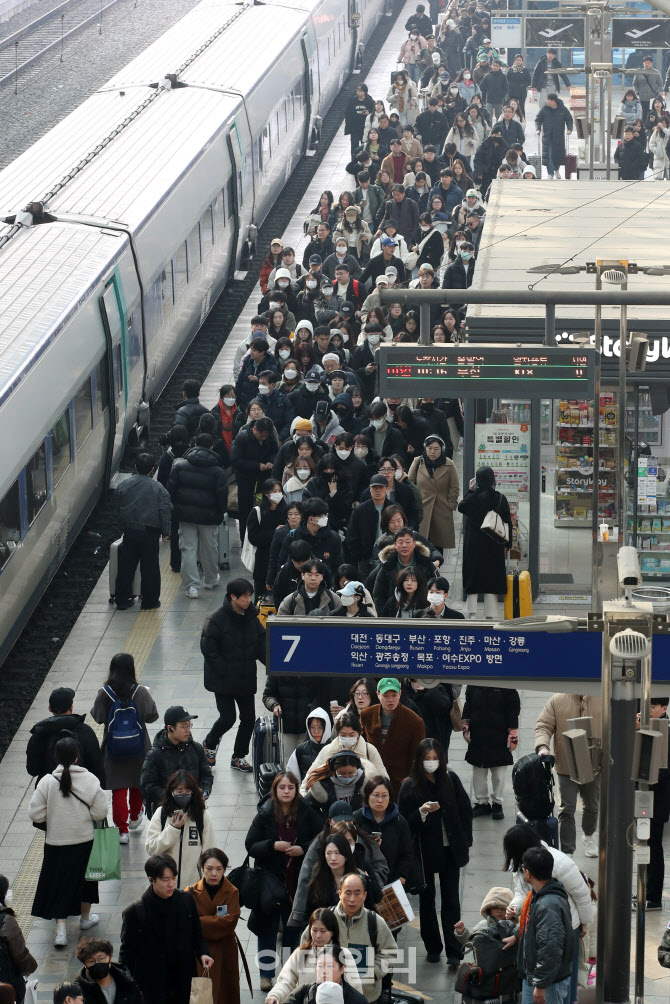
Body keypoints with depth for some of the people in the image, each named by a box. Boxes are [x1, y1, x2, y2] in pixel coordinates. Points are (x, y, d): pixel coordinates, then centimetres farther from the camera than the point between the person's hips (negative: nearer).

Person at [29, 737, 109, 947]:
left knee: (58, 884, 7)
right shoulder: (90, 780, -14)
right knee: (85, 877, 22)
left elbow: (36, 814, -10)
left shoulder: (47, 782, -15)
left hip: (56, 842, -1)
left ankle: (60, 930, -1)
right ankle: (85, 917, 40)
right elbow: (100, 812, -10)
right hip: (85, 841, 1)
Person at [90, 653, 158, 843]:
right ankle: (135, 816, 42)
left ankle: (122, 829, 2)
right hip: (138, 747, 1)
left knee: (118, 788, 6)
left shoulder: (104, 694, -15)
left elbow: (98, 717, -5)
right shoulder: (140, 693, -17)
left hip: (114, 748, -1)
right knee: (137, 783, 23)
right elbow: (152, 715, -8)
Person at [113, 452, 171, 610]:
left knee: (126, 566, 11)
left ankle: (122, 600, 15)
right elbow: (164, 511, -9)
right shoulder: (158, 488, -8)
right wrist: (165, 532, -1)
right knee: (150, 567, 7)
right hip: (150, 532, -2)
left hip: (129, 531, 2)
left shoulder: (124, 485, -2)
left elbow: (118, 507, 7)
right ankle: (149, 600, 11)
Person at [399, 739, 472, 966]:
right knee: (427, 899, 11)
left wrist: (465, 843, 5)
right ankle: (432, 947, 23)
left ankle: (453, 951, 3)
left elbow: (465, 810, 7)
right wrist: (422, 812, -27)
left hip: (450, 849, 1)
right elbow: (404, 822, -8)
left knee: (451, 900, 0)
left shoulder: (450, 779, -2)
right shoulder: (410, 786, -8)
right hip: (425, 851, -1)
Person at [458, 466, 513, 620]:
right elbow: (507, 522, -1)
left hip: (474, 544, -1)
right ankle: (491, 615, 7)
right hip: (494, 544, 1)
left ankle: (472, 612, 1)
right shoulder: (500, 498, -5)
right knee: (492, 577, 7)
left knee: (472, 577, 7)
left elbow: (461, 507, 8)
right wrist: (506, 544, 7)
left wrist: (470, 491, 12)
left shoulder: (473, 497, -11)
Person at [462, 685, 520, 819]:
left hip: (499, 738, -3)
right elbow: (468, 706, 11)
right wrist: (465, 727, 3)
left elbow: (513, 711, -6)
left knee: (499, 773, 5)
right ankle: (481, 802, 20)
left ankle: (498, 804, 15)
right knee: (478, 772, 9)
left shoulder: (506, 687, -7)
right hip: (477, 738, 3)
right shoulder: (473, 686, 2)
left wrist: (513, 736, -8)